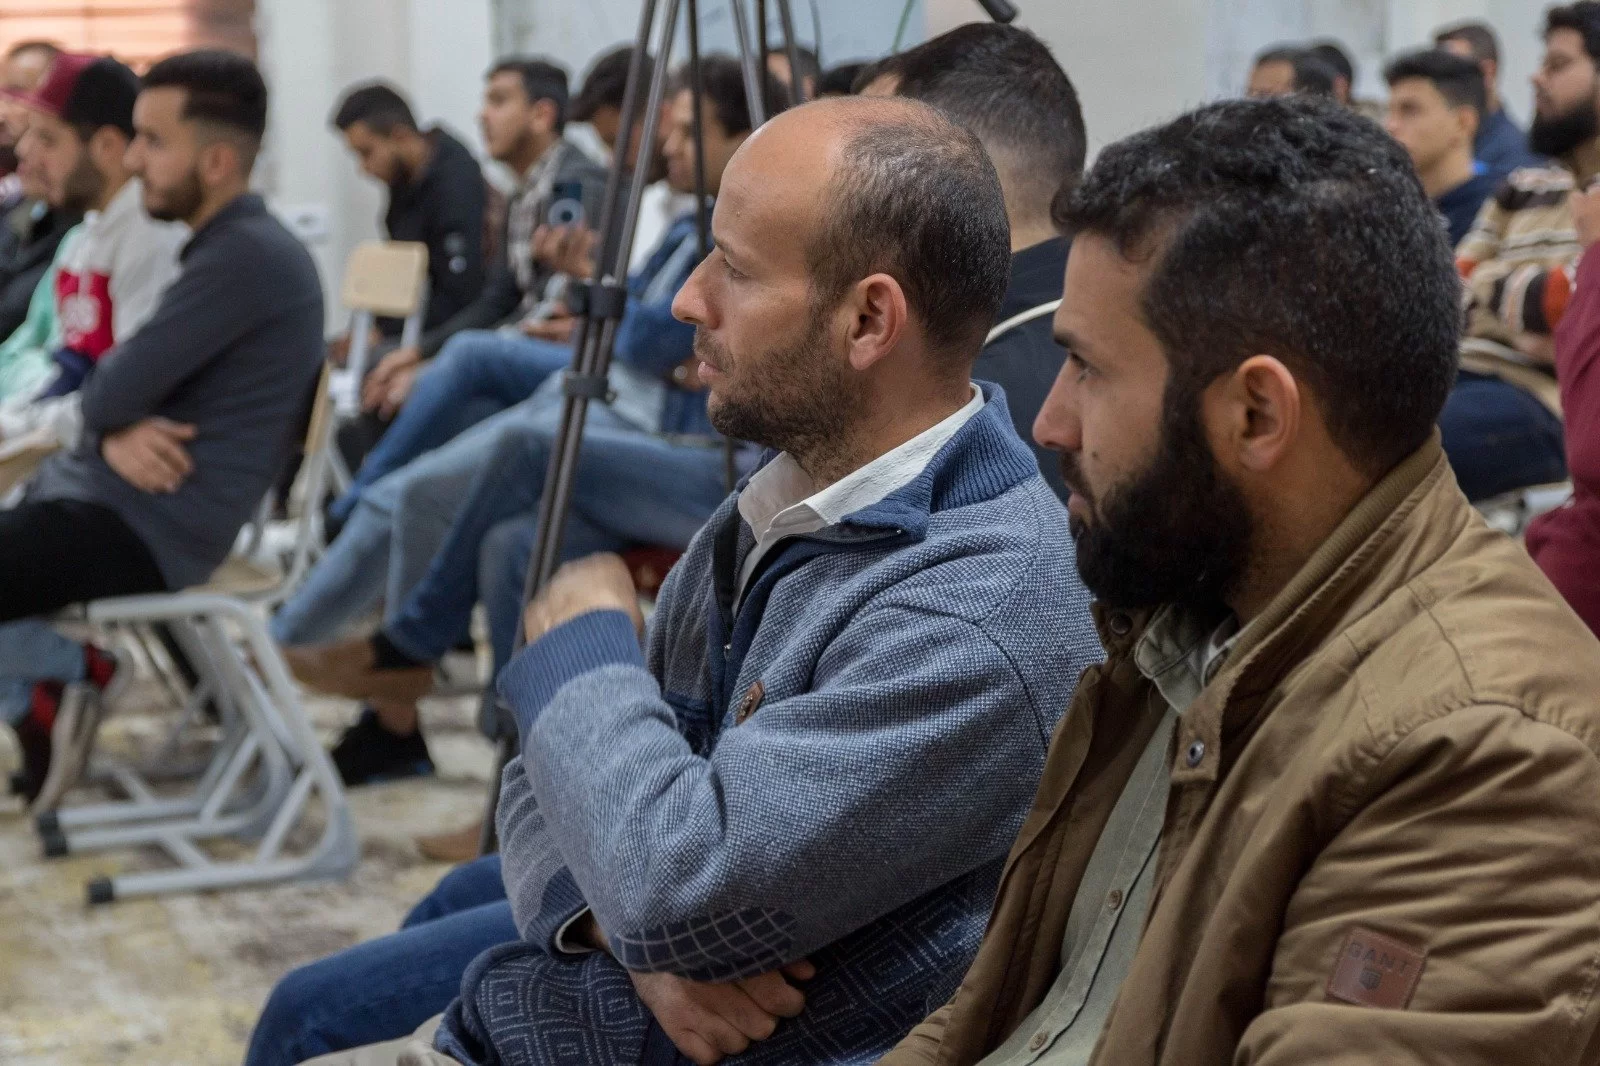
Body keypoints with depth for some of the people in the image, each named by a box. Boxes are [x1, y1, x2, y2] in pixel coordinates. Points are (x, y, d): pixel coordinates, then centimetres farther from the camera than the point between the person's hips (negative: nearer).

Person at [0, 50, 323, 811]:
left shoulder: (246, 256, -18)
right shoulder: (224, 247, 15)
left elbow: (116, 392, -21)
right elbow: (117, 394, 13)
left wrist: (114, 418, 3)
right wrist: (116, 434, -9)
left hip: (149, 524, -10)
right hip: (109, 496, 10)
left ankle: (66, 669, 2)